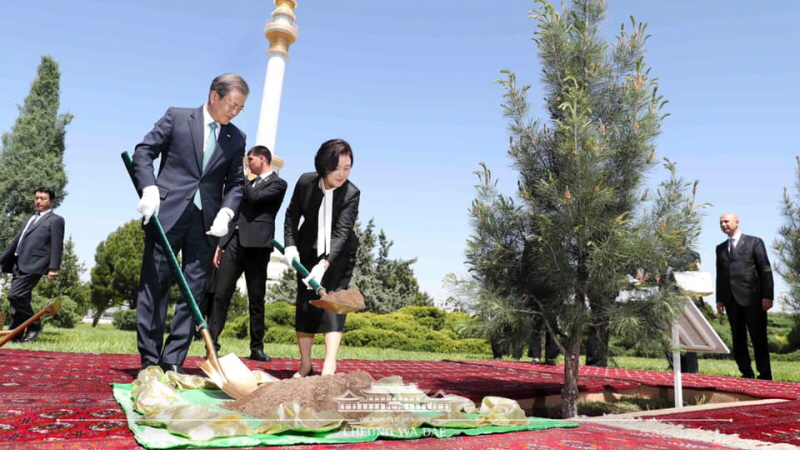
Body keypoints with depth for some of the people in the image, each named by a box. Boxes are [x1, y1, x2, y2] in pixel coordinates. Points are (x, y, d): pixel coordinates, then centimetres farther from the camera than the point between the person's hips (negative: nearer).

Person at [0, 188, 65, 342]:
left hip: (33, 265, -8)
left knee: (15, 295, -17)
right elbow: (17, 240, 25)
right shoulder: (32, 219, 24)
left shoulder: (55, 220, -1)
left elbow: (57, 246, -10)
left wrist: (54, 268, -18)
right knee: (18, 298, 9)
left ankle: (34, 325, -1)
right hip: (19, 264, 8)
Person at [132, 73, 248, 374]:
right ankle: (149, 360, 11)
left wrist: (226, 212, -8)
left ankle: (172, 361, 11)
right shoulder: (177, 117, 4)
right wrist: (149, 187, -14)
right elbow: (143, 152, 2)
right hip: (167, 214, -2)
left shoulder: (236, 138, 10)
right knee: (154, 285, 2)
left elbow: (236, 182, 9)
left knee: (194, 291, 2)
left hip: (207, 221, 3)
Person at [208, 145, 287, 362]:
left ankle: (256, 347, 7)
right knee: (221, 294, -5)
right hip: (235, 242, 6)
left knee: (256, 299, 0)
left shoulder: (278, 183, 5)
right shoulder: (250, 184, 25)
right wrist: (221, 244, 17)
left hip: (256, 244, -6)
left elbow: (255, 197, -14)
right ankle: (212, 344, -4)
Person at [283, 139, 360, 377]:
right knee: (305, 302, 2)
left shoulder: (352, 193, -23)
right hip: (309, 250, 3)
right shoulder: (305, 182, -14)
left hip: (339, 254, -3)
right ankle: (305, 364, 11)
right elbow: (292, 215, -1)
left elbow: (341, 232, -30)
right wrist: (290, 245, -14)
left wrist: (323, 265, -42)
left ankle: (330, 366, -18)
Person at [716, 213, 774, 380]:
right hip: (731, 300, 4)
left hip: (752, 298, -4)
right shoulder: (720, 248, 16)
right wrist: (719, 299, 7)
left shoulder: (754, 242, 3)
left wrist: (767, 296, -10)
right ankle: (746, 373, 10)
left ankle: (765, 374, 7)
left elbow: (765, 270, -3)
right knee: (738, 339, 5)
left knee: (758, 338, 0)